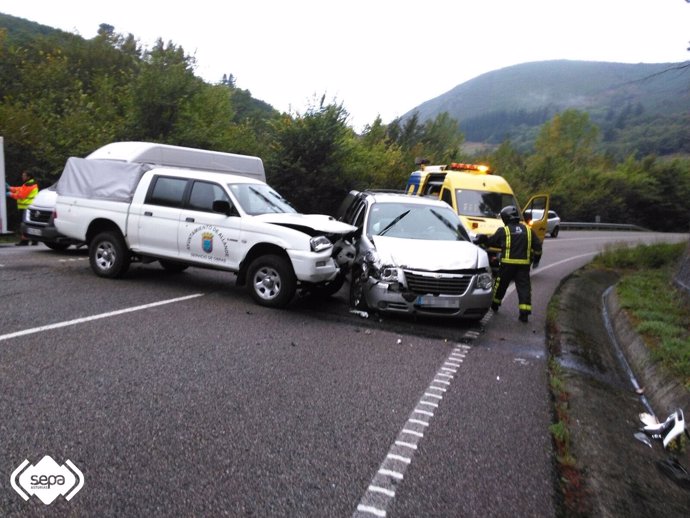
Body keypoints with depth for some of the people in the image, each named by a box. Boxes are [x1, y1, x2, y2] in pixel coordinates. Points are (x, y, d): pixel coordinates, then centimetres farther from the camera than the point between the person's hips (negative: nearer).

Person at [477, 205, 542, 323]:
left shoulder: (503, 231, -3)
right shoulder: (528, 230, 8)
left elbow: (490, 241, 6)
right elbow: (537, 245, 11)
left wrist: (481, 241, 25)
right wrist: (536, 259, 24)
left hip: (508, 263, -2)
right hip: (524, 264, 2)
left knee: (501, 284, 16)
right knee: (524, 287, 1)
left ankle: (495, 304, 33)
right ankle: (525, 313, -7)